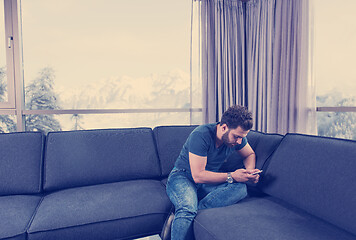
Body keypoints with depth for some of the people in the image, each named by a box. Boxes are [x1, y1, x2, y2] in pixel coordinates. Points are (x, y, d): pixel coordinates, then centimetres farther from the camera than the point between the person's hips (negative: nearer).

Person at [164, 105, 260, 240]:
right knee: (187, 209, -40)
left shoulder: (237, 136, -4)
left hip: (209, 183, 6)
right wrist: (231, 176, -25)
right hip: (183, 177, -6)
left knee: (240, 188, -27)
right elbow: (198, 176, -25)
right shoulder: (201, 136, -25)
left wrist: (250, 171, -6)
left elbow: (250, 154, 16)